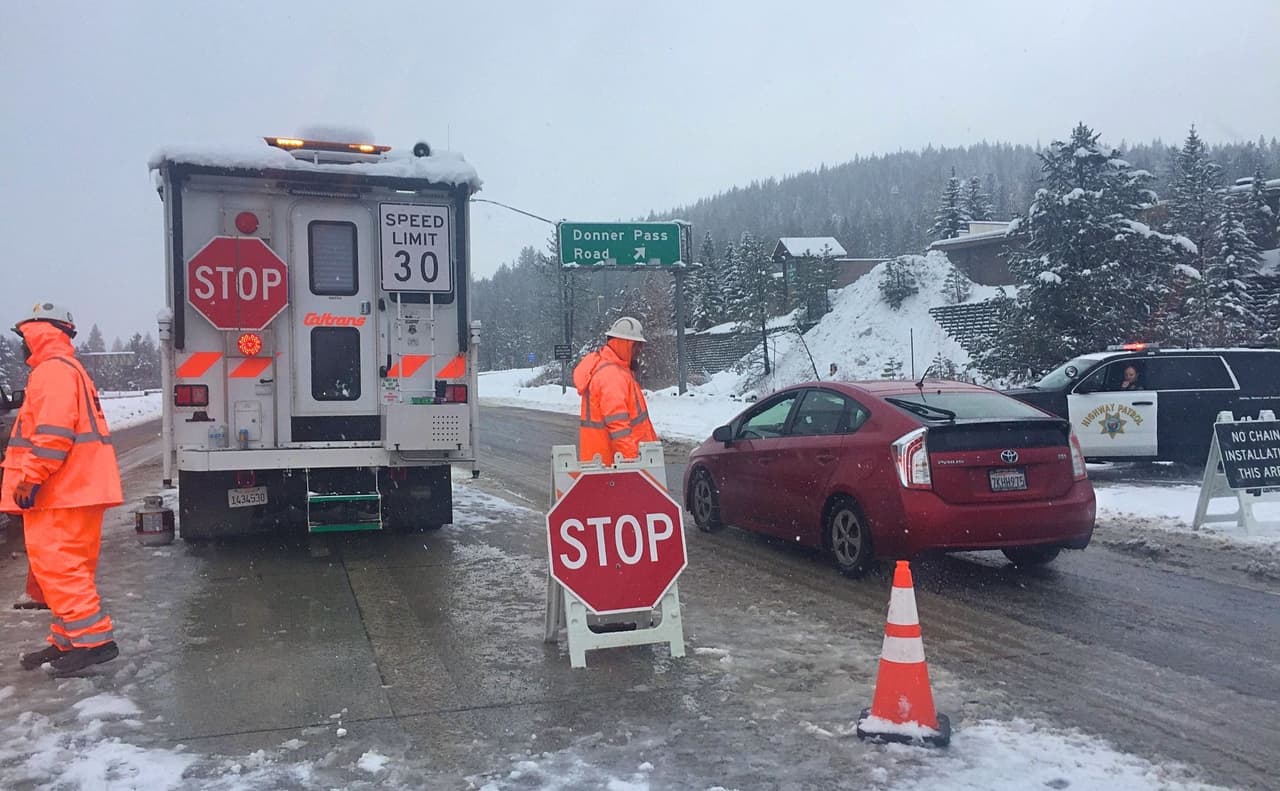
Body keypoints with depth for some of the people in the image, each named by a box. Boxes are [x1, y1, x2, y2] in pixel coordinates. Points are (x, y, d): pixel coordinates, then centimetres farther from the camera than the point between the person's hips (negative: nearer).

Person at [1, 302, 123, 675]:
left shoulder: (53, 370, -11)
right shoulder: (66, 369, 24)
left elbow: (53, 431, -22)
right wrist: (33, 476, 26)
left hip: (63, 492, -11)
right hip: (75, 490, 11)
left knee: (56, 565, -11)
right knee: (67, 567, 14)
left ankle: (92, 639, -12)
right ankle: (67, 640, 21)